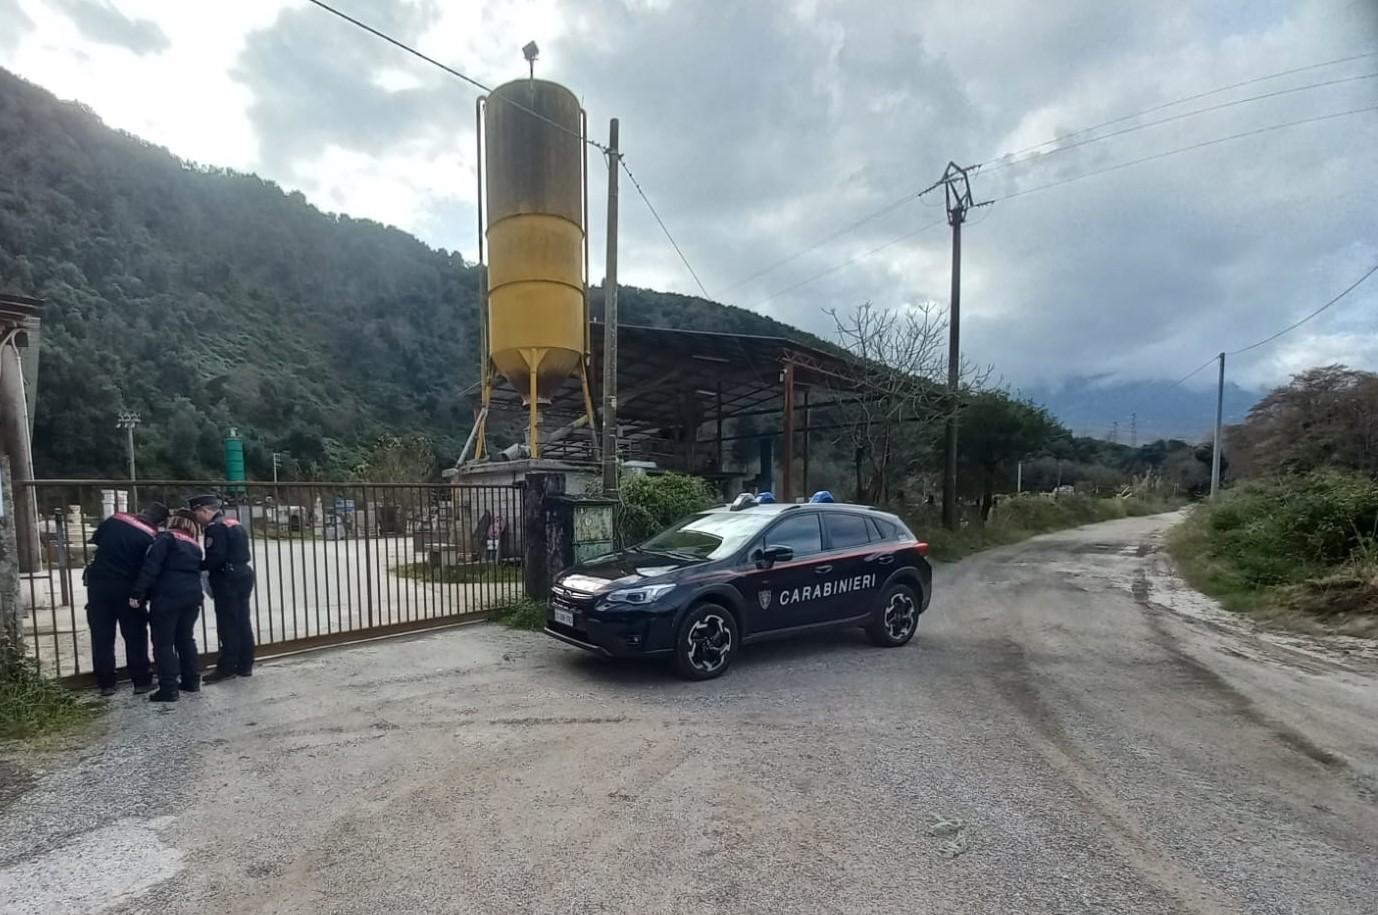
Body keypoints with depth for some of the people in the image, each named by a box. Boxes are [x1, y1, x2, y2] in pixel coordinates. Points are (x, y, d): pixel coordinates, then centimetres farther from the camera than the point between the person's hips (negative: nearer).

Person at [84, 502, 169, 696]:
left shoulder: (113, 520, 1)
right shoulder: (150, 538, -10)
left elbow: (94, 541, 13)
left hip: (98, 583, 3)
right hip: (126, 588, -3)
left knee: (102, 636, 10)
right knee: (135, 636, 8)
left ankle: (106, 684, 14)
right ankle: (141, 681, 11)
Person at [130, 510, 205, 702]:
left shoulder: (166, 538, 0)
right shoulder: (196, 546, 20)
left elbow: (151, 567, -10)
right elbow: (196, 572, 15)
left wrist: (137, 593, -10)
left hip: (167, 596, -6)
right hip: (192, 595, 6)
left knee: (163, 642, 1)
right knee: (186, 638, 18)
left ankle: (169, 689, 0)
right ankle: (192, 681, 22)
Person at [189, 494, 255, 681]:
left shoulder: (215, 527, -12)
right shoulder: (235, 523, 16)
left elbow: (216, 557, -21)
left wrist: (199, 567, -6)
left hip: (227, 579, -9)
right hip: (244, 573, 9)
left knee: (227, 625, -2)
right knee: (242, 621, 11)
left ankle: (227, 667, 4)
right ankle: (245, 665, 17)